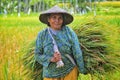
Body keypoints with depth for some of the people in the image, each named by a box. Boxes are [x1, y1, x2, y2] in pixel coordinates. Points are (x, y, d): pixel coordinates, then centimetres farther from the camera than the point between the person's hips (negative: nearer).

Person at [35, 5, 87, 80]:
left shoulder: (69, 31, -9)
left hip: (70, 72, -1)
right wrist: (51, 59, -19)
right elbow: (38, 55, -2)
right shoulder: (42, 35, -5)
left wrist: (82, 70, -1)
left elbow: (77, 52, -5)